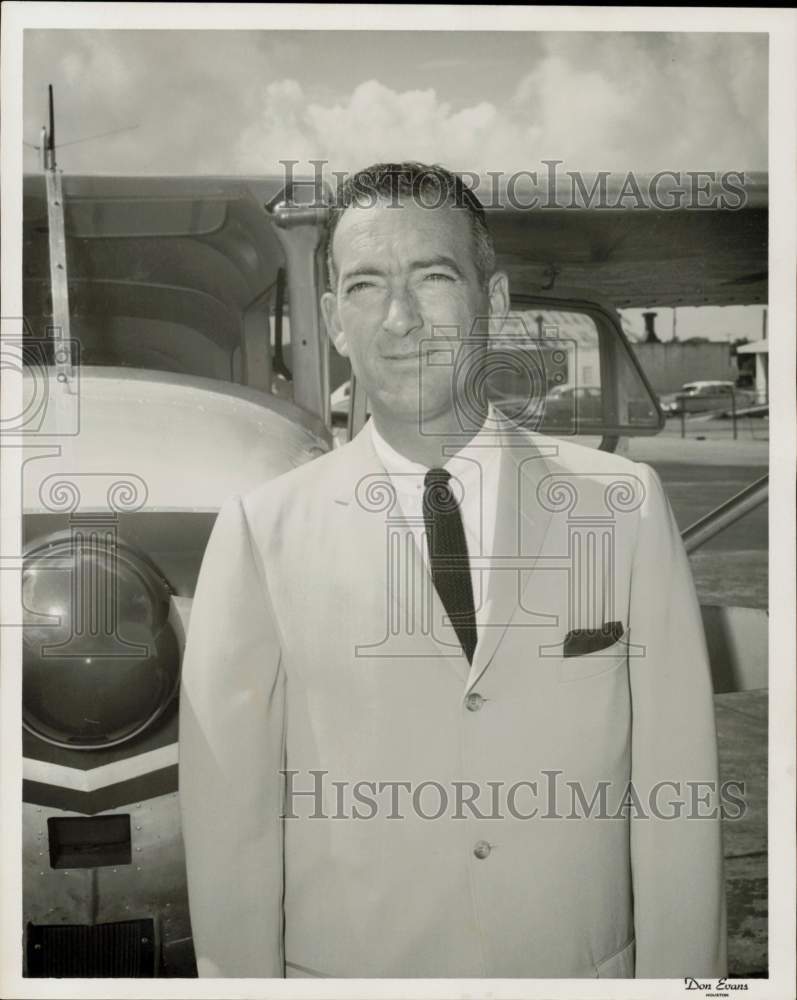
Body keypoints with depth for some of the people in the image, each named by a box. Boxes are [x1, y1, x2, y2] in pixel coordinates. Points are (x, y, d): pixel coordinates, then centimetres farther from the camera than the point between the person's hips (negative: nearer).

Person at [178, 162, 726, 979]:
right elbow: (231, 820, -10)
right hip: (345, 969, 0)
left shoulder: (625, 505, -8)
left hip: (586, 967, 1)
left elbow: (673, 796, -8)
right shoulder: (263, 530, -11)